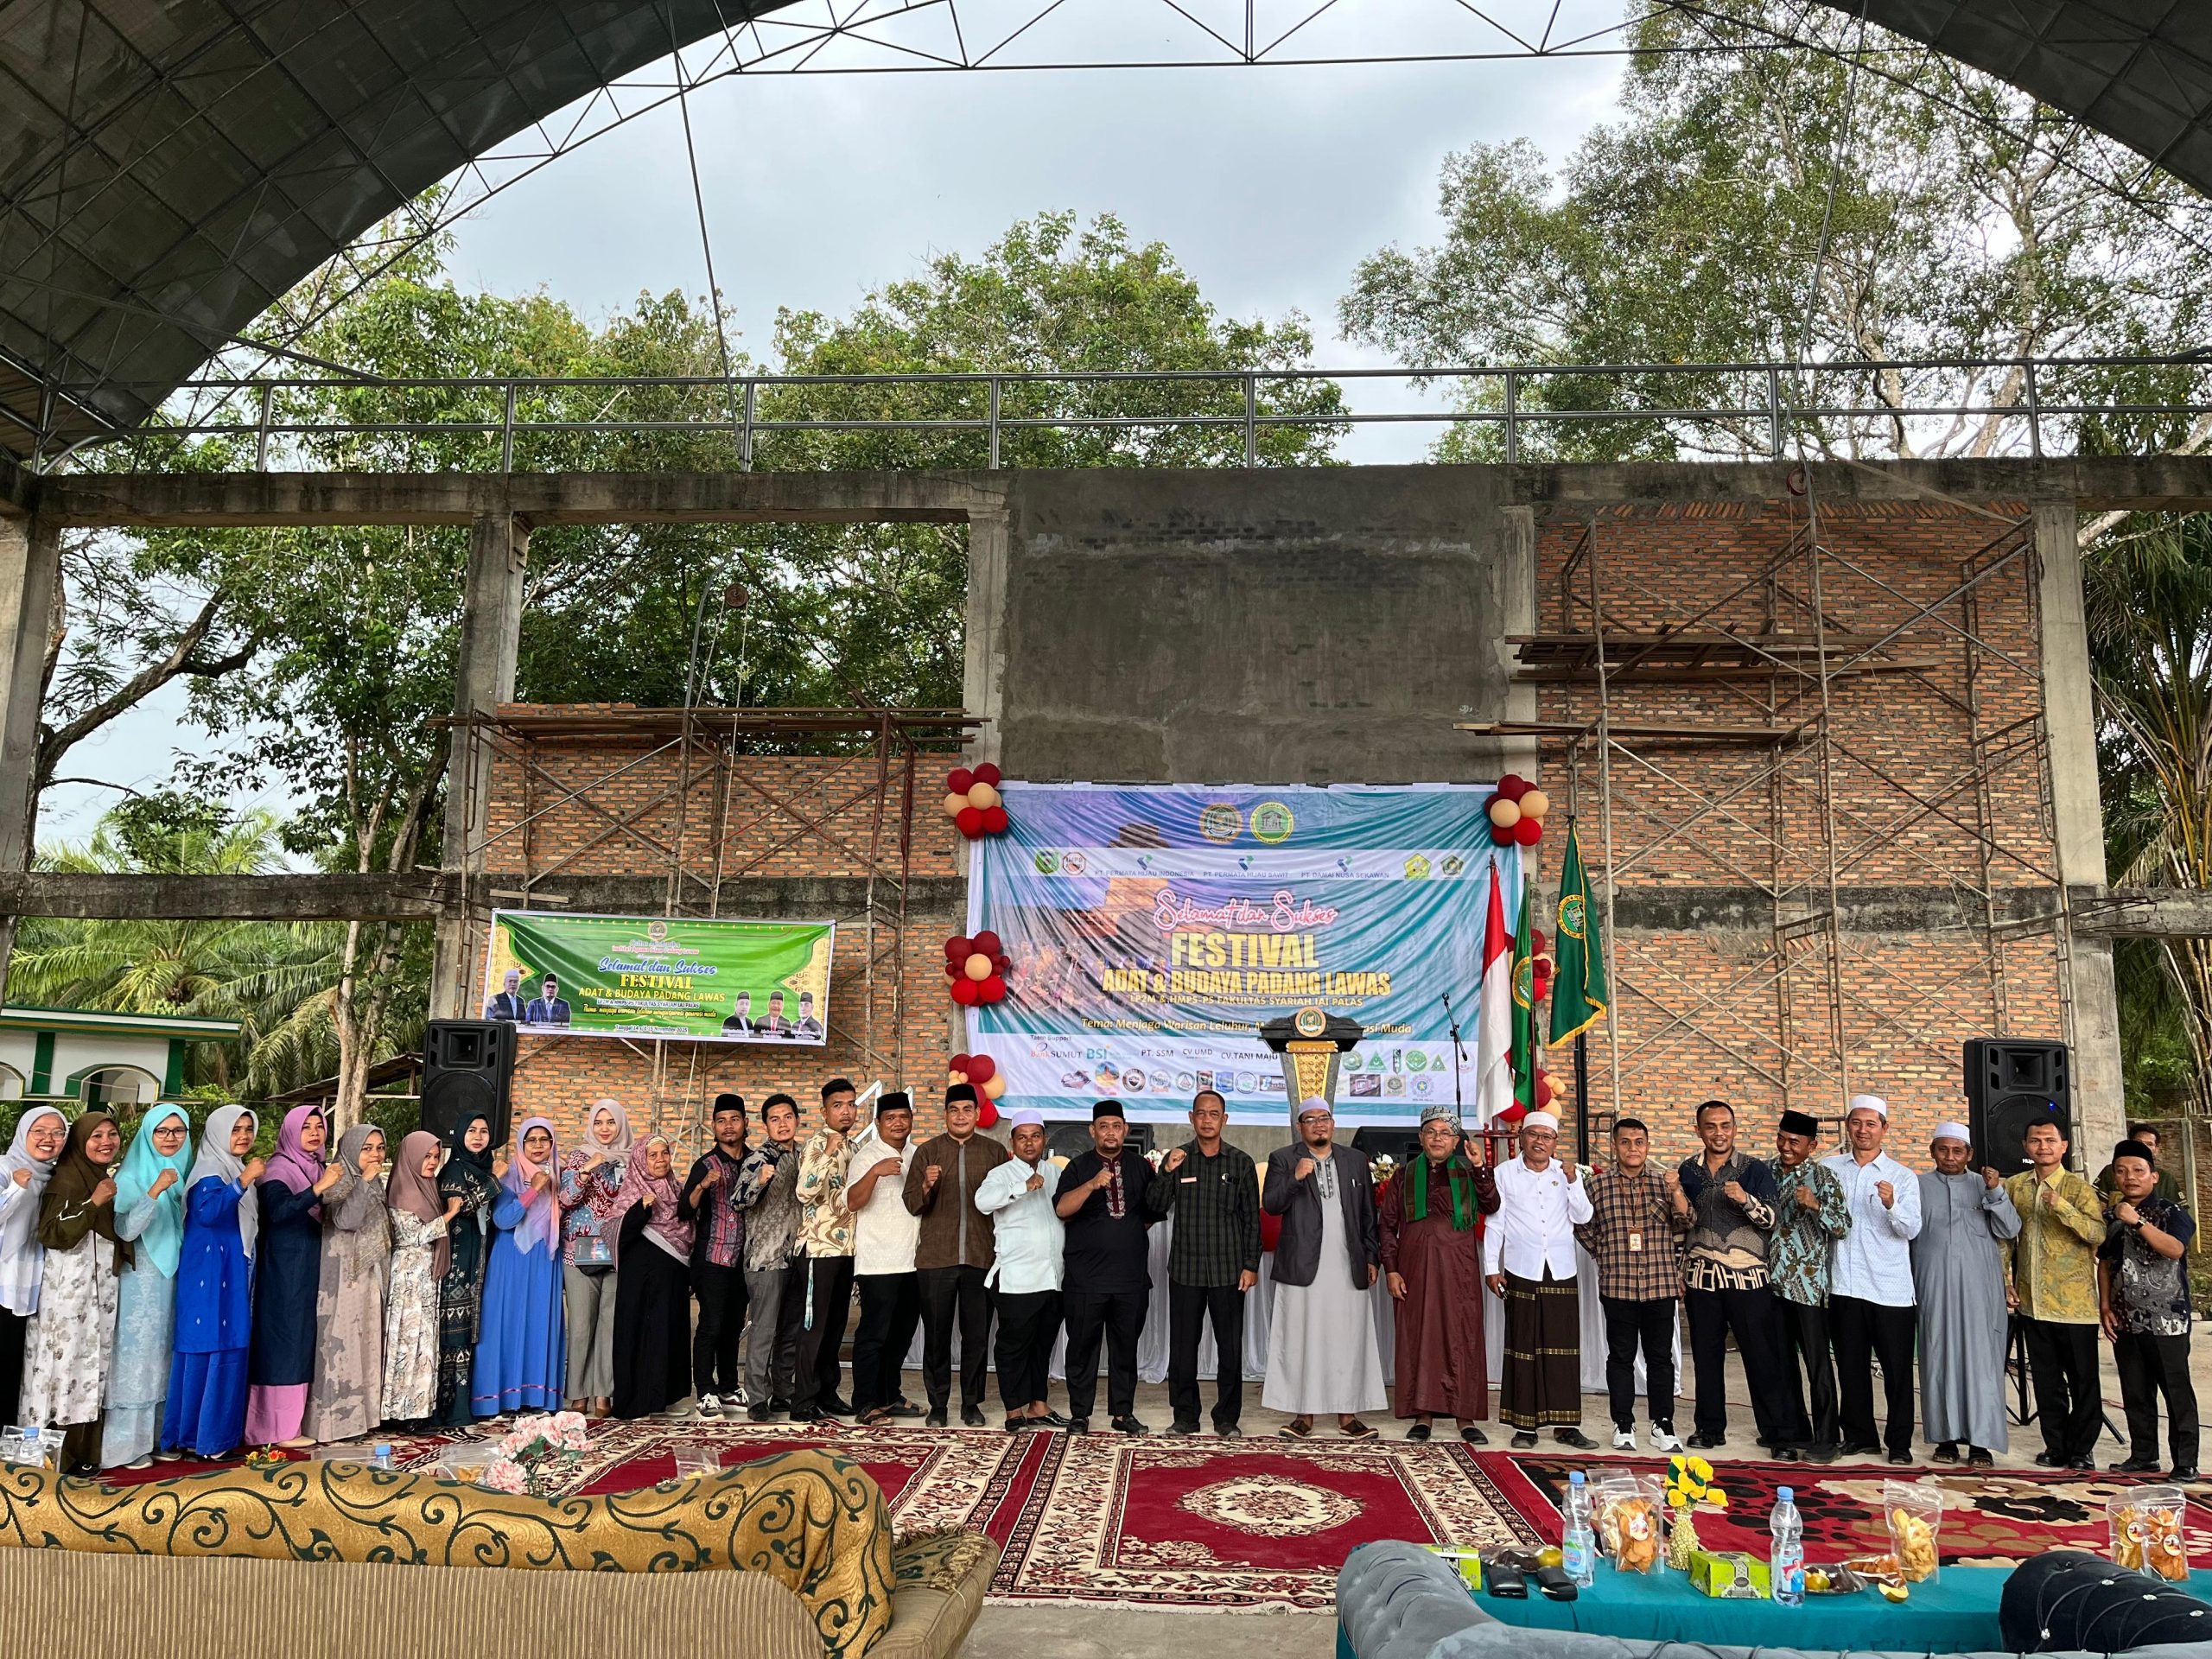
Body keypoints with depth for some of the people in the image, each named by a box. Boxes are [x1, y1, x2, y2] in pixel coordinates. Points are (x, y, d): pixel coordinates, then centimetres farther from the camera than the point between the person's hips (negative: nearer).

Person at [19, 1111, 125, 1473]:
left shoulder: (111, 1179, 13)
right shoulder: (66, 1178, -9)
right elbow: (51, 1234, -19)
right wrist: (93, 1203, -25)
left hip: (102, 1287, 7)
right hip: (68, 1287, -7)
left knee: (92, 1364, 7)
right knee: (65, 1361, -6)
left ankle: (84, 1450, 12)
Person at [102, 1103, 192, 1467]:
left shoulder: (185, 1174, 8)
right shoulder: (131, 1177, -8)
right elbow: (125, 1231, -21)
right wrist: (154, 1191, -30)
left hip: (174, 1277, 5)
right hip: (140, 1279, -5)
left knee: (165, 1355, 9)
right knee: (135, 1355, -3)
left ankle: (158, 1434, 16)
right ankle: (125, 1443, 4)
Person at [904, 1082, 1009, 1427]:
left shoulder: (995, 1152, 7)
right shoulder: (927, 1152, 6)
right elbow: (912, 1204, 2)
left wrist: (1004, 1249, -5)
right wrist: (927, 1187, -18)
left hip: (981, 1257, 0)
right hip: (935, 1257, 0)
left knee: (977, 1334, 5)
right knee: (936, 1334, 5)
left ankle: (972, 1404, 17)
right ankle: (938, 1404, 16)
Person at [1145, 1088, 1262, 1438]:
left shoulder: (1241, 1163, 3)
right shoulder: (1176, 1158, 3)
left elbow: (1251, 1218, 4)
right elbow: (1156, 1207, -2)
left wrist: (1251, 1265, -2)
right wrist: (1167, 1173, -18)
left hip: (1228, 1269, 0)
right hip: (1185, 1268, 1)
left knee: (1230, 1347, 4)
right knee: (1182, 1345, 6)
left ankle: (1228, 1418, 17)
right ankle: (1185, 1416, 18)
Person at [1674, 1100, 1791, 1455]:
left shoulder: (1755, 1169, -1)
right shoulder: (1688, 1170, 8)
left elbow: (1771, 1220, -8)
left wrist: (1745, 1199, -22)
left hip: (1746, 1275, -3)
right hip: (1701, 1275, 3)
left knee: (1762, 1357, -2)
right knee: (1706, 1355, 8)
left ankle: (1779, 1432, 6)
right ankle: (1710, 1427, 19)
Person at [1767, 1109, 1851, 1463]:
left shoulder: (1823, 1176, -7)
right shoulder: (1767, 1171, 7)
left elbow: (1843, 1225, -14)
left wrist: (1815, 1206, -29)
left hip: (1808, 1283, -5)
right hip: (1773, 1280, 5)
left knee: (1817, 1361, -1)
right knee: (1782, 1360, 11)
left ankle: (1825, 1439, 6)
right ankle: (1796, 1429, 22)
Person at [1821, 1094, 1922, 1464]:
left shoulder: (1902, 1176, 3)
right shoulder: (1829, 1168, 8)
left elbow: (1912, 1229, -8)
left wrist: (1891, 1205, -26)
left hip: (1890, 1287, -2)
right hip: (1844, 1284, 2)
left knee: (1897, 1367, 2)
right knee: (1851, 1365, 9)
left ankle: (1899, 1441, 12)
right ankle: (1859, 1436, 21)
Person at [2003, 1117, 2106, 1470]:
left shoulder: (2079, 1189, -6)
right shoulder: (2014, 1186, 7)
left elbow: (2099, 1233, -18)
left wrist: (2061, 1206, -29)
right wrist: (2006, 1279, 6)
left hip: (2073, 1302, -4)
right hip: (2031, 1301, 4)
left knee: (2083, 1378, 5)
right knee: (2046, 1379, 11)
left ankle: (2082, 1449, 16)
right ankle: (2056, 1446, 21)